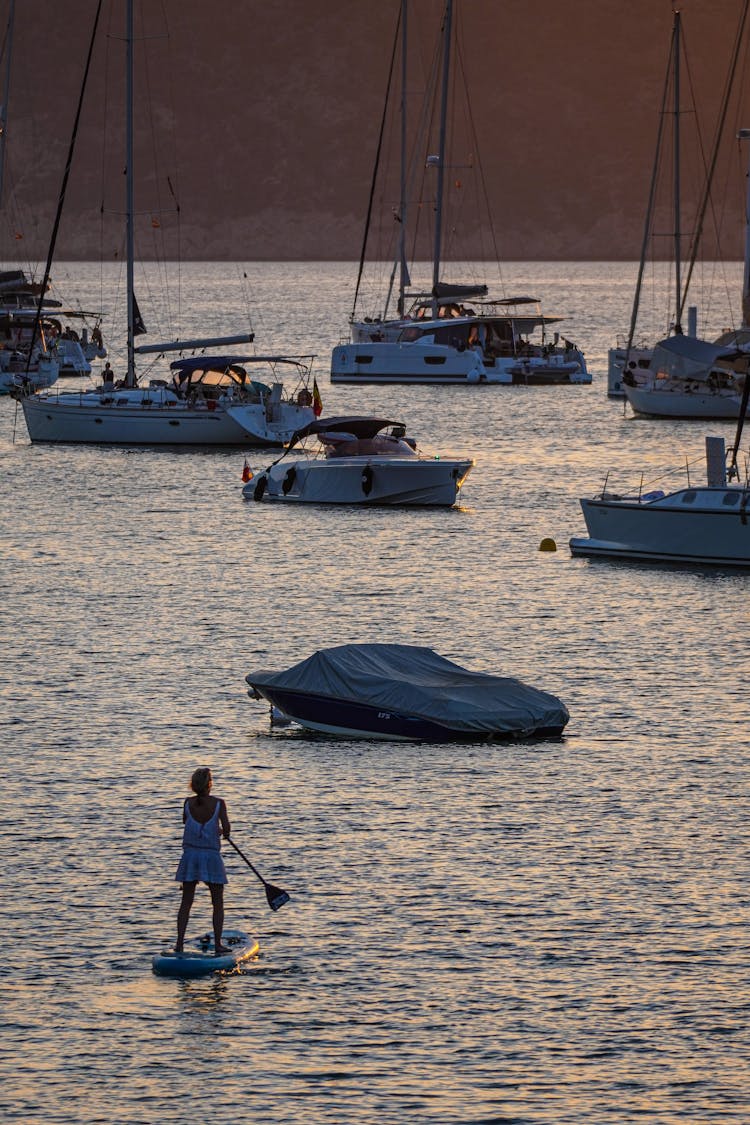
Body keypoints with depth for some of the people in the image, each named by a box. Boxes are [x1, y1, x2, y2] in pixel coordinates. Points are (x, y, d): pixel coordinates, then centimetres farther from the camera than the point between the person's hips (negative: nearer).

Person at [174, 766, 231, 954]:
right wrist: (224, 833, 7)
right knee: (218, 903, 9)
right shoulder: (218, 803, -11)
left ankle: (180, 943, 4)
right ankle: (217, 944, 6)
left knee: (186, 902, 10)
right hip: (211, 855, -3)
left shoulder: (188, 803, -2)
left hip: (190, 854, 3)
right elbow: (226, 828, -15)